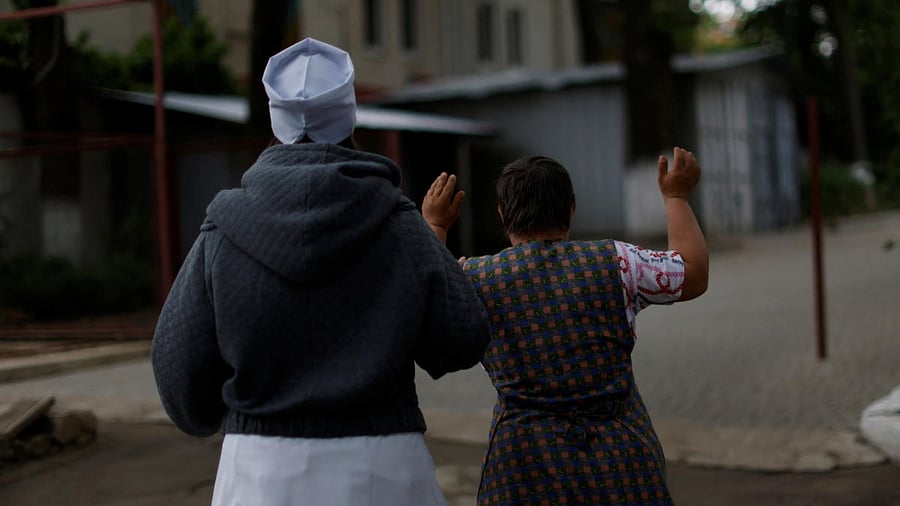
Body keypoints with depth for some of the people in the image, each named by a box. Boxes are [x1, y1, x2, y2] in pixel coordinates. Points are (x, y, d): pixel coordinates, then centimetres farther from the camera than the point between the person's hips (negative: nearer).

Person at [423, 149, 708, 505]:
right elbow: (694, 274, 11)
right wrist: (676, 197, 22)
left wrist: (434, 226, 30)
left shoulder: (474, 279, -2)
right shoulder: (615, 262, -3)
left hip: (528, 469, 0)